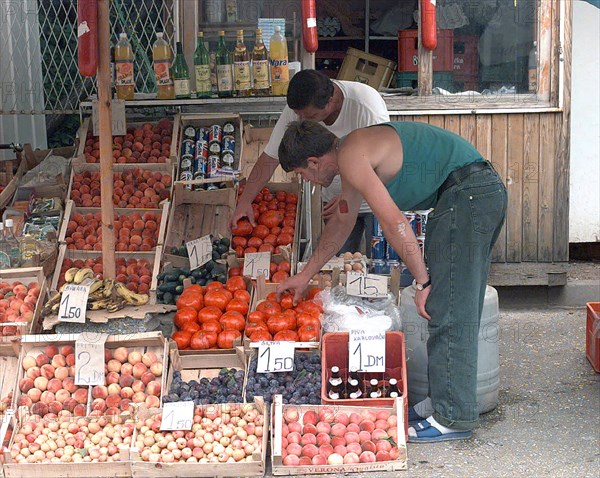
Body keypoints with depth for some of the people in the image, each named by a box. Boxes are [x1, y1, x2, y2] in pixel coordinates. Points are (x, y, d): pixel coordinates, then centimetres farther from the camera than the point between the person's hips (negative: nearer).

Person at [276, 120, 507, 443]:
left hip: (466, 195, -11)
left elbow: (394, 222, -18)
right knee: (458, 311, 14)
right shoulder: (354, 153, 22)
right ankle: (445, 401, 23)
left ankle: (453, 417, -1)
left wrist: (423, 281, -13)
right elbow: (342, 222, 34)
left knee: (447, 311, -7)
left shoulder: (351, 156, -10)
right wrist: (306, 275, 40)